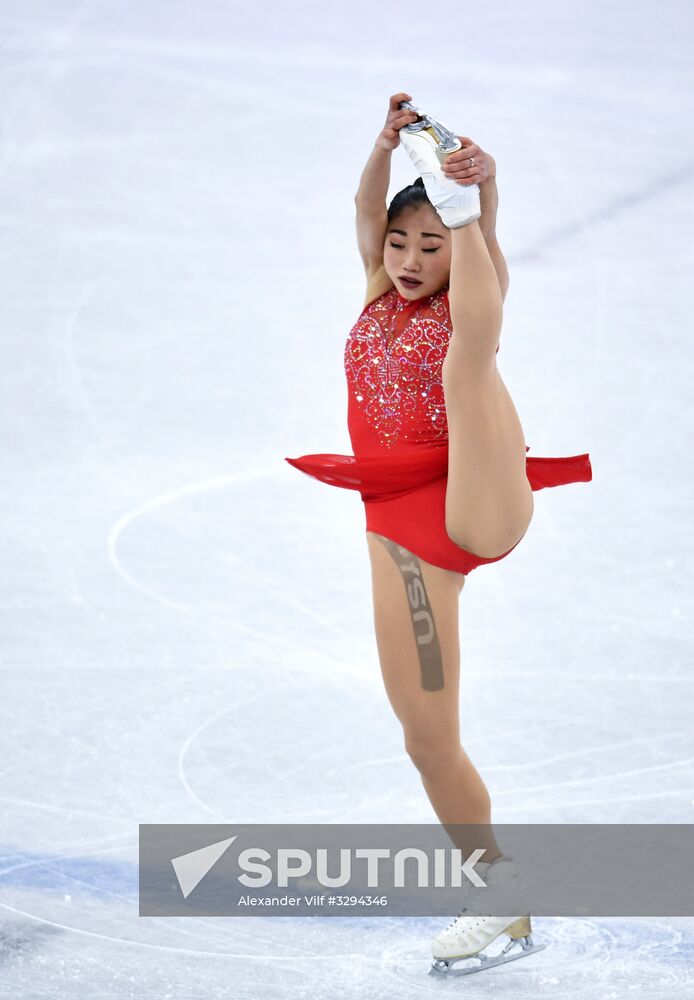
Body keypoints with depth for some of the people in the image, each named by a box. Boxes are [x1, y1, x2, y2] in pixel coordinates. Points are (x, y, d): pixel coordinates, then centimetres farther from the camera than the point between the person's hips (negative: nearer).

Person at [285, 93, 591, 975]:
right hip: (402, 529, 5)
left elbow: (483, 228, -19)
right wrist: (386, 144, -23)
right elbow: (367, 209, -3)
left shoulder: (473, 296, 2)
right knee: (426, 738, 3)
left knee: (464, 361, -27)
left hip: (479, 504, -5)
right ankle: (500, 894, 13)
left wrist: (474, 186, -41)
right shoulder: (381, 299, 14)